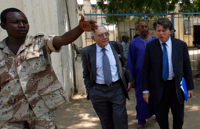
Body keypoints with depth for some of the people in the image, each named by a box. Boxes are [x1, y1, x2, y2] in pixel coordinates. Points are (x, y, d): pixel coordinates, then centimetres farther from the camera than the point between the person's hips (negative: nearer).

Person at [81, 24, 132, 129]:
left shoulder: (117, 46, 0)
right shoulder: (87, 52, -3)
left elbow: (124, 65, 12)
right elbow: (86, 74, 6)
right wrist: (90, 90, 1)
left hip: (117, 89, 0)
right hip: (98, 92, 0)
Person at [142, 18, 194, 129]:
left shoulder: (181, 45, -3)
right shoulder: (150, 46, -4)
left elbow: (187, 67, 2)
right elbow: (146, 69, -2)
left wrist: (190, 87, 2)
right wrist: (146, 90, -4)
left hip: (177, 86, 1)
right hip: (159, 86, 0)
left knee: (178, 116, 15)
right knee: (161, 117, 12)